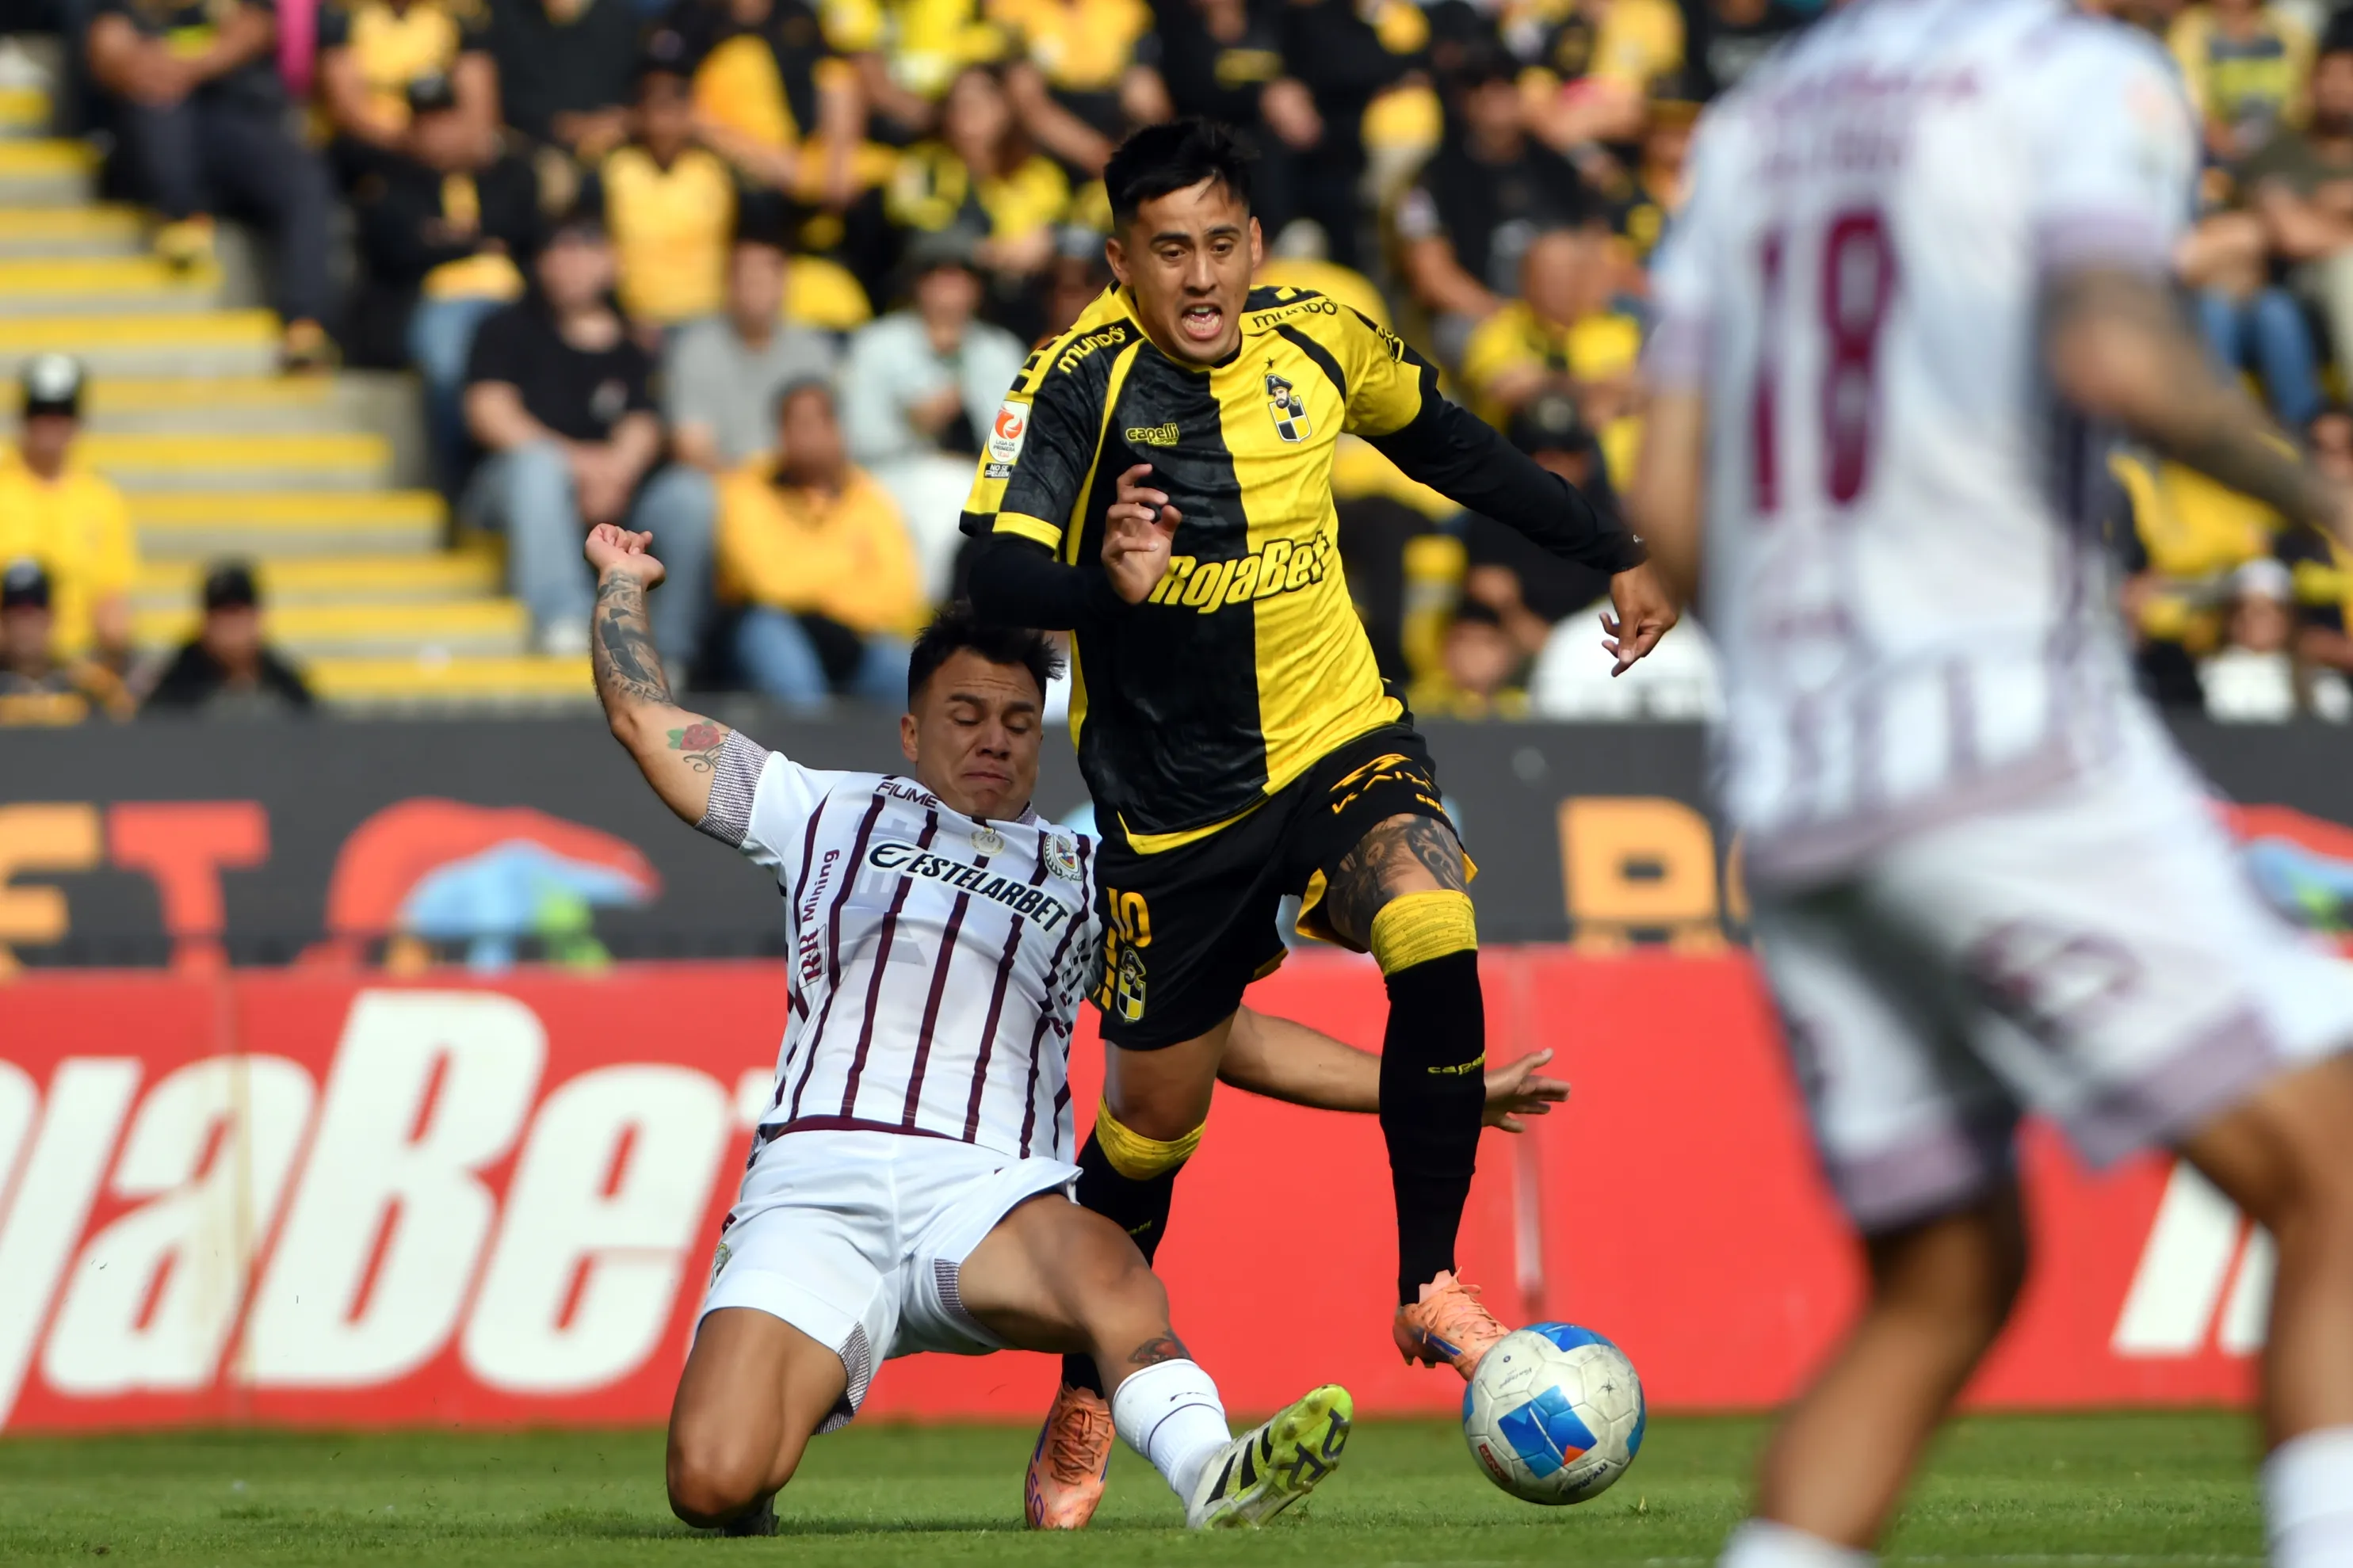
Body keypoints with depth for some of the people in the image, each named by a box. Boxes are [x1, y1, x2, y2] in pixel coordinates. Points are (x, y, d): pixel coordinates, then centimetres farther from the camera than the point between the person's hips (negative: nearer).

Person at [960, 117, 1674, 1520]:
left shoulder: (1320, 339, -5)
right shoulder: (1083, 380, -17)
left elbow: (1446, 444, 15)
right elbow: (992, 570, -28)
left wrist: (1614, 554, 18)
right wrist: (1102, 585, -49)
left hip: (1339, 746, 2)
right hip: (1172, 802, -2)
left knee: (1438, 946, -28)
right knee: (1154, 1115, 8)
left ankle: (1431, 1290, -15)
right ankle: (1086, 1400, 33)